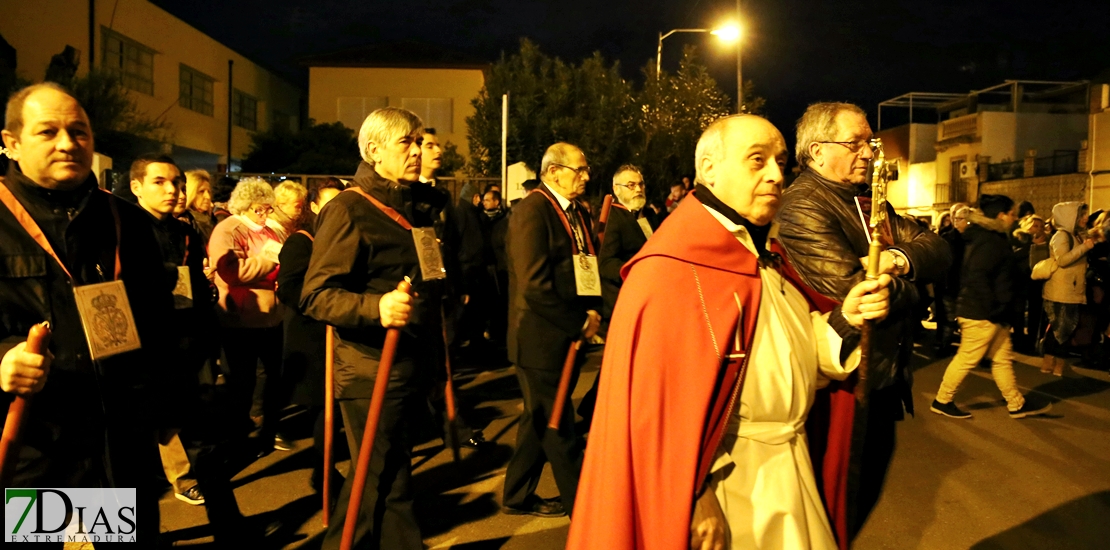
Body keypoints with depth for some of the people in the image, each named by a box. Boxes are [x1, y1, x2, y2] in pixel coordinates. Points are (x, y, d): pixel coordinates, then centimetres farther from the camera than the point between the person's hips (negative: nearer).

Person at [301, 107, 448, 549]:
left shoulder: (419, 206, 14)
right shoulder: (349, 210, -11)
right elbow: (317, 295, -19)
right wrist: (375, 307, -34)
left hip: (413, 367, 8)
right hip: (372, 374, -8)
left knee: (378, 480, 18)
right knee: (388, 484, 1)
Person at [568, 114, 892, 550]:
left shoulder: (766, 254, 9)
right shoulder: (672, 269, -21)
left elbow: (801, 349, 11)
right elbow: (662, 401, -24)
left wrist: (845, 318, -8)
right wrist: (694, 505, -22)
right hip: (723, 481, -8)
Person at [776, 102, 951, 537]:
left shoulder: (870, 200, 11)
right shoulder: (801, 207, -19)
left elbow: (939, 251, 4)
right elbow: (854, 294, -28)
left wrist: (900, 258, -18)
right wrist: (906, 289, -8)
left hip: (885, 381, 9)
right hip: (842, 388, -9)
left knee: (866, 494, 23)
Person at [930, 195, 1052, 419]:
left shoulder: (989, 236, 14)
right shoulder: (990, 241, -19)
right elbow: (977, 277, -27)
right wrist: (993, 308, -23)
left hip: (990, 313, 11)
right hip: (981, 313, -11)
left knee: (1003, 358, 16)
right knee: (967, 359, -1)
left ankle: (1017, 404, 25)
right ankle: (942, 401, 9)